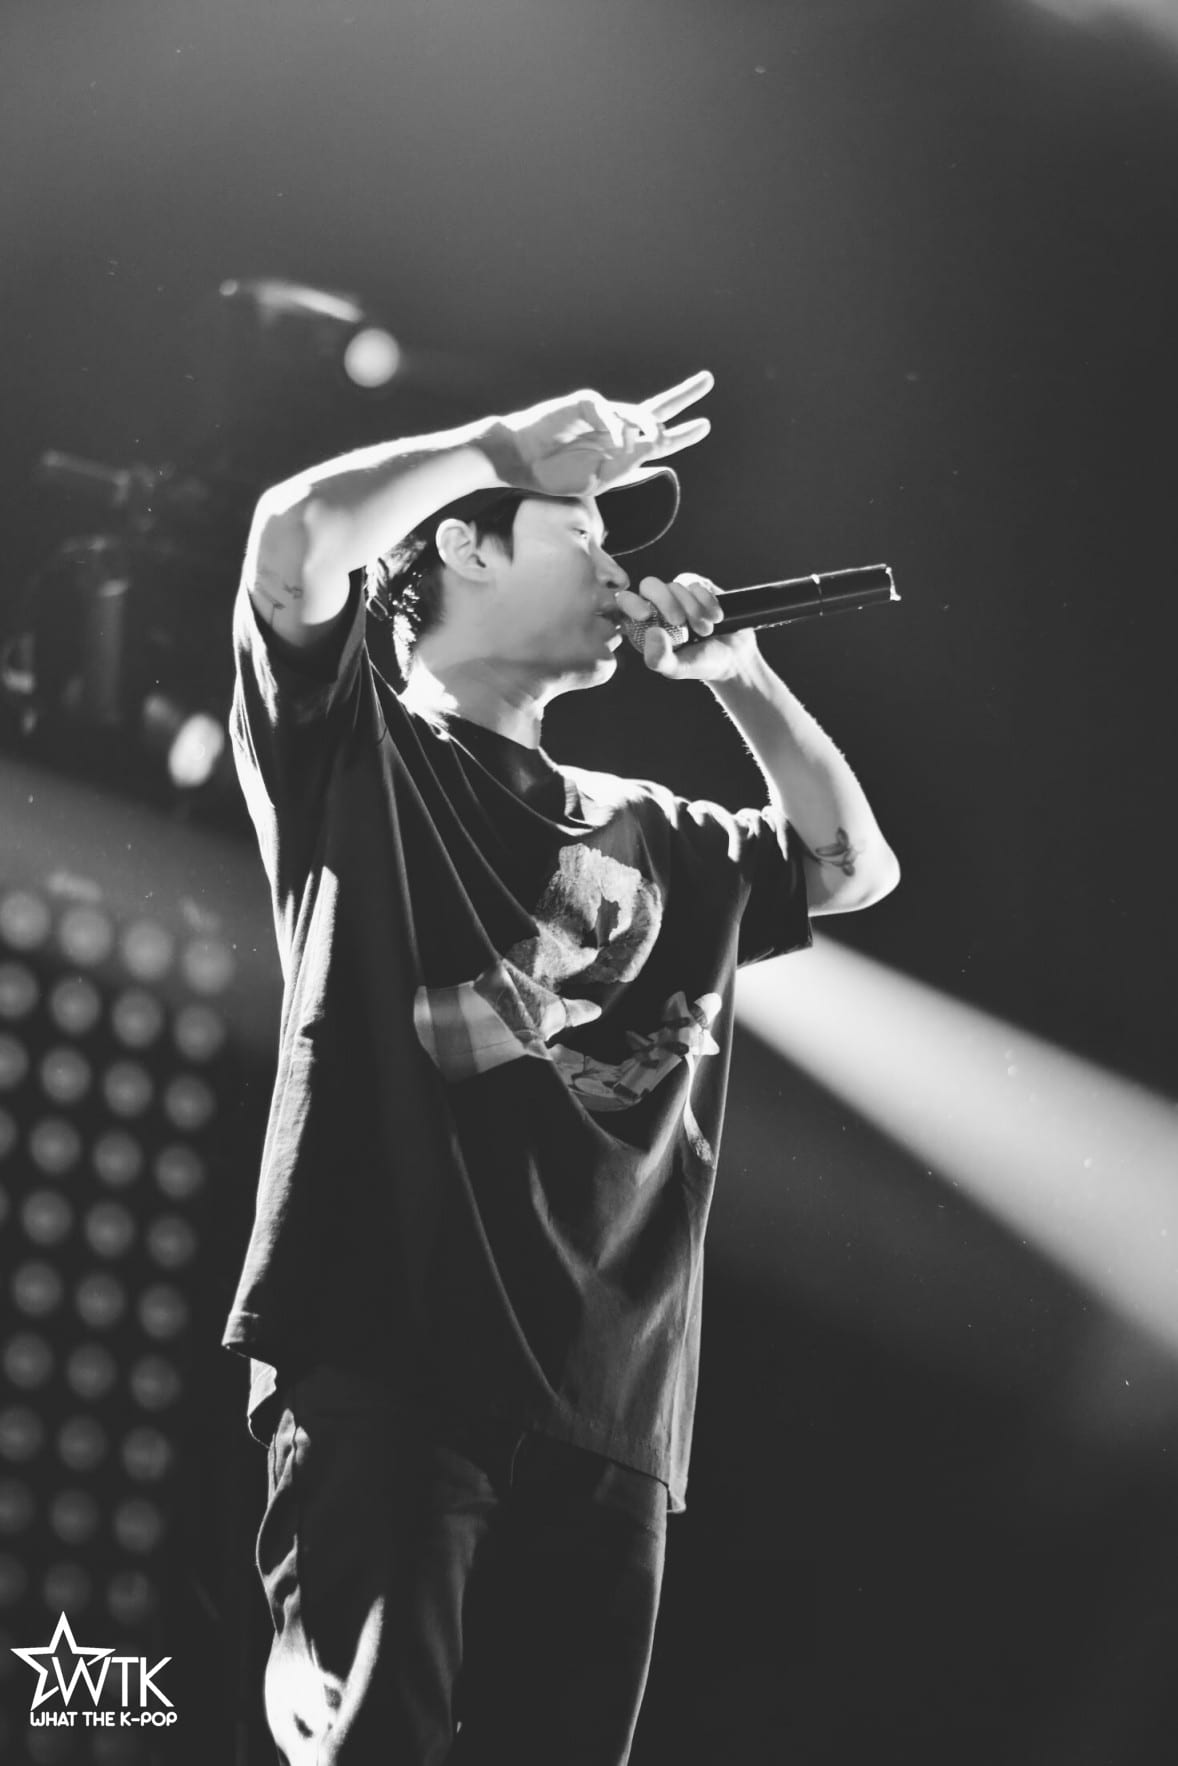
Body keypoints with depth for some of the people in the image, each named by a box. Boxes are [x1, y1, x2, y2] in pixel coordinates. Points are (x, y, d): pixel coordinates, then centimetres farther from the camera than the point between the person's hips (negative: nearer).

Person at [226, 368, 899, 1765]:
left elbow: (852, 867, 34)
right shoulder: (358, 755, 9)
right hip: (385, 1366, -6)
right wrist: (514, 442, 3)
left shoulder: (648, 836, 27)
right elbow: (299, 533, -8)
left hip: (604, 1405, 6)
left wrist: (737, 674, 24)